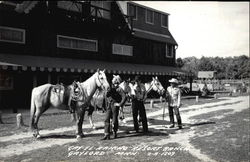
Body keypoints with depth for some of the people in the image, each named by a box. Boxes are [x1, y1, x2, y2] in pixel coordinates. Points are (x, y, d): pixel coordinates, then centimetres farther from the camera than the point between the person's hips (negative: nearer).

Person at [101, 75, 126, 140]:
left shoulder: (119, 89, -8)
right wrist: (108, 101, 12)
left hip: (115, 106, -5)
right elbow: (107, 95, 26)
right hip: (109, 105, 6)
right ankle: (107, 135, -3)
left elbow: (124, 97, -16)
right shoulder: (110, 88, 11)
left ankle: (115, 133, 26)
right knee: (106, 119, -3)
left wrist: (120, 104, -16)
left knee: (115, 120, 5)